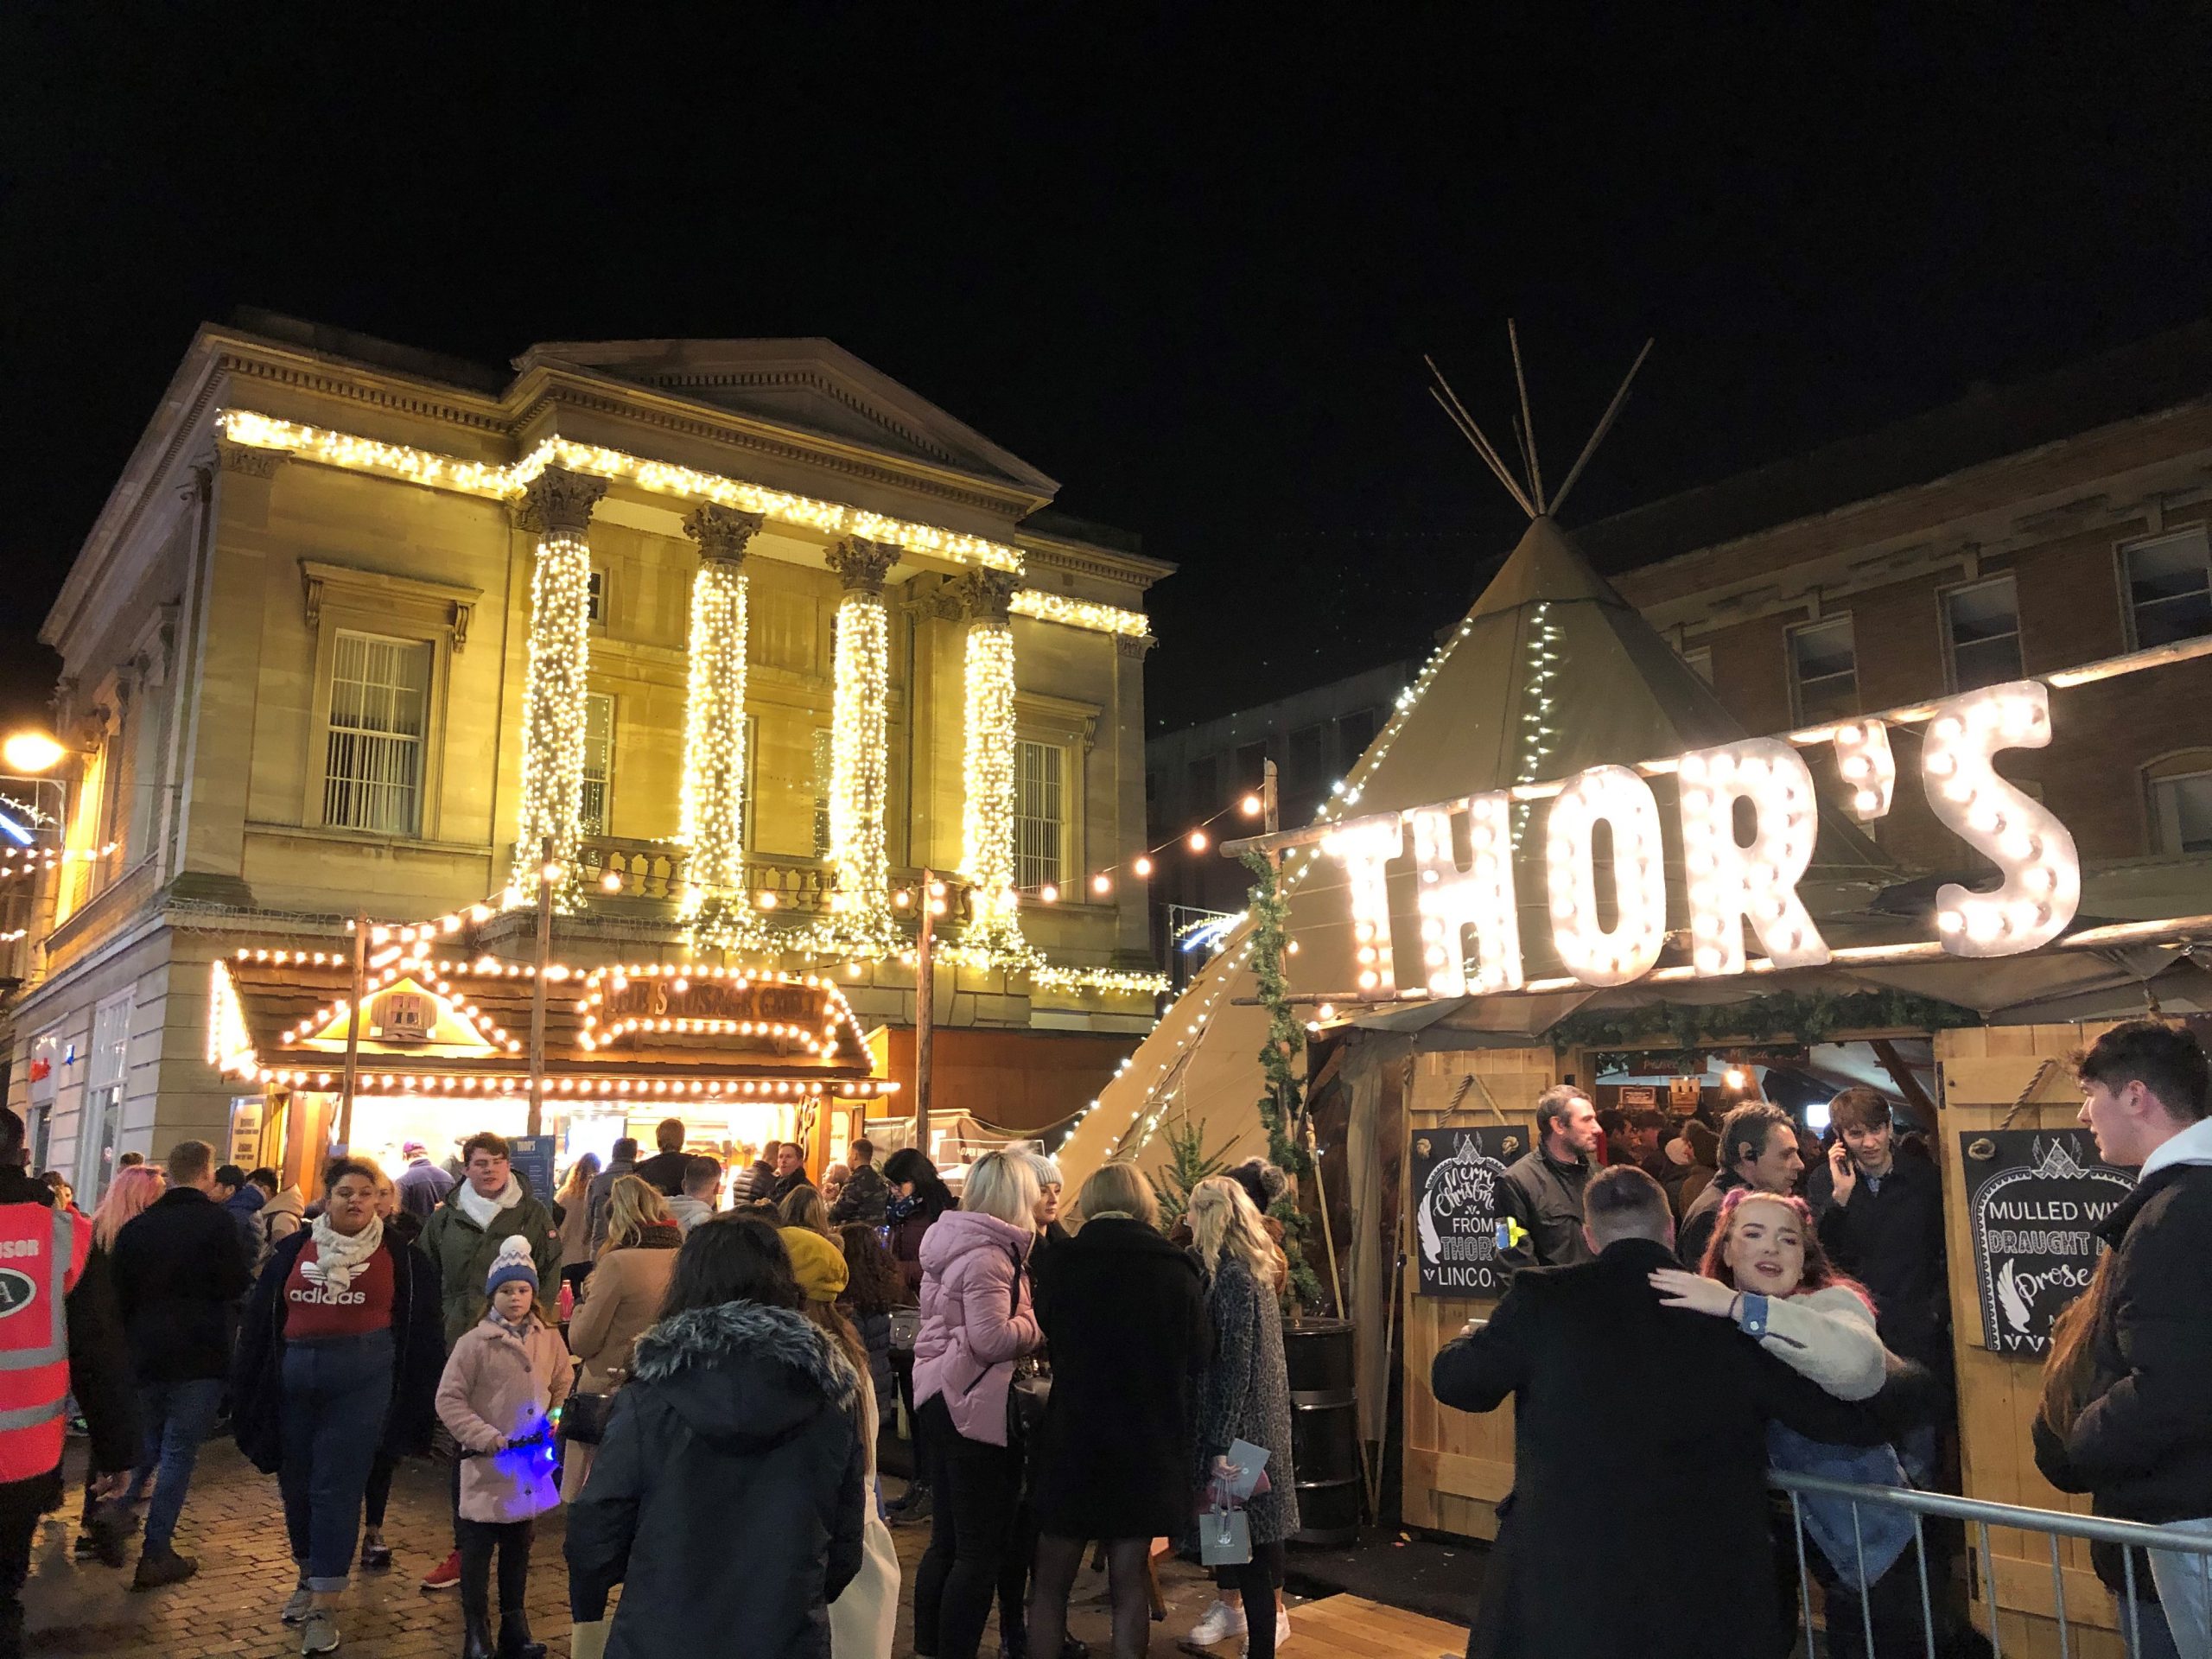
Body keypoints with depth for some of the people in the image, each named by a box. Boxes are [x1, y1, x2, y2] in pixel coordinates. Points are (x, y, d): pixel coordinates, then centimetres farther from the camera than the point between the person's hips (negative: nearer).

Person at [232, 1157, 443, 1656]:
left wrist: (414, 1398, 1)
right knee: (296, 1483, 14)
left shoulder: (398, 1255, -2)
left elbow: (419, 1326, 2)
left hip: (362, 1378, -4)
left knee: (336, 1487, -4)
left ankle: (325, 1604, 3)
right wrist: (250, 1385, 7)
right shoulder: (294, 1249, 5)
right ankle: (308, 1574, 36)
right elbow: (261, 1318, 9)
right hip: (295, 1376, 4)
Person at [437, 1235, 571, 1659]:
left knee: (519, 1549, 16)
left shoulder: (549, 1340, 0)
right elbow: (449, 1399, -12)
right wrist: (486, 1437, -17)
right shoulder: (474, 1343, -13)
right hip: (487, 1467, -4)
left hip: (532, 1466, 4)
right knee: (477, 1552, 6)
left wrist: (556, 1425, 2)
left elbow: (563, 1388, 14)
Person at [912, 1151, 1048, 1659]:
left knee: (947, 1539, 18)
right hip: (976, 1405, -10)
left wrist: (1024, 1319, 15)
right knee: (982, 1548, -1)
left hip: (942, 1398, 10)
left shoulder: (952, 1241, 11)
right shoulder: (987, 1254, -18)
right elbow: (991, 1339, -24)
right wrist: (1041, 1323, -10)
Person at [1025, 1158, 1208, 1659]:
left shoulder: (1063, 1262, -11)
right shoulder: (1177, 1269, -8)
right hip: (1151, 1444, 1)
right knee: (1129, 1581, 13)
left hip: (1073, 1438, -1)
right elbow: (1199, 1354, 2)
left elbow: (1041, 1333, 6)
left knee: (1051, 1583, 14)